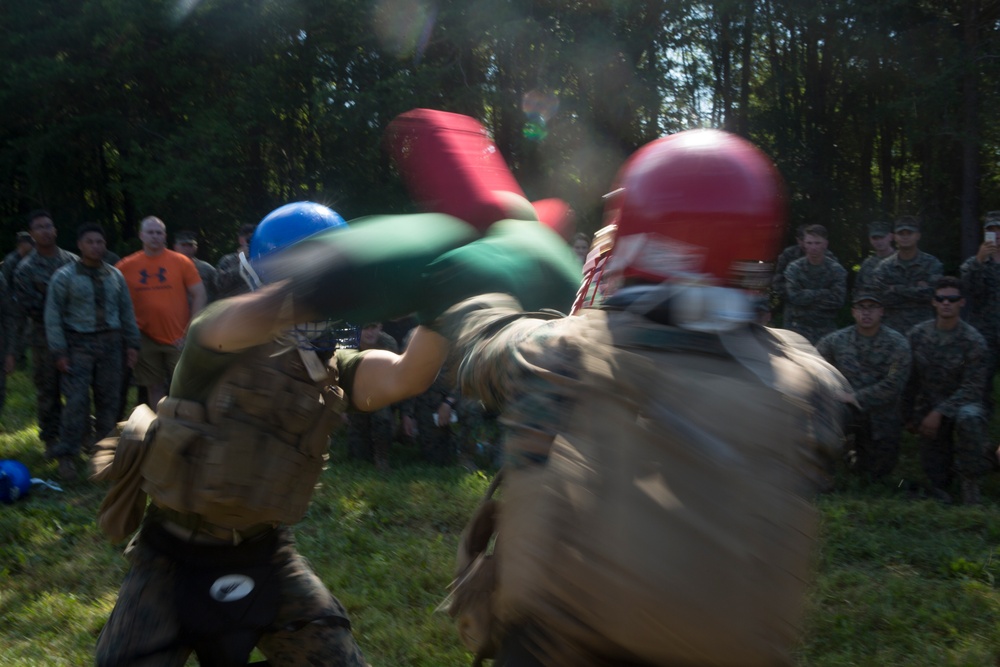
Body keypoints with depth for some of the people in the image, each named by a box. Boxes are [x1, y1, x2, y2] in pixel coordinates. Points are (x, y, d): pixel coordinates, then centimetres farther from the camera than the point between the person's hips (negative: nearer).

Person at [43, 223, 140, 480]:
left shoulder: (115, 275, 9)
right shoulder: (64, 276, -3)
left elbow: (126, 311, 14)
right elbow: (53, 315, -4)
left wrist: (132, 343, 8)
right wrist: (59, 351, -9)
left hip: (111, 343, 4)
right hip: (79, 344, -4)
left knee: (108, 399, 5)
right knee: (77, 400, -11)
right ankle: (67, 456, -4)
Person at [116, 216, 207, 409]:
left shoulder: (181, 262, -1)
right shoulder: (126, 266, 2)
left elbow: (200, 295, -1)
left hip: (178, 340, -1)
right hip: (146, 340, 2)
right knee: (155, 388, 8)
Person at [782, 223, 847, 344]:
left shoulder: (836, 270, 0)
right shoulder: (794, 268, -1)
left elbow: (838, 300, -11)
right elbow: (794, 296, -13)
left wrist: (807, 297, -10)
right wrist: (824, 293, -11)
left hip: (826, 329, 1)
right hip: (798, 328, 0)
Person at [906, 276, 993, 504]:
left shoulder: (973, 341, -12)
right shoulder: (916, 335, -2)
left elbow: (972, 387, -15)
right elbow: (908, 380, 6)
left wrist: (939, 413, -22)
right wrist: (914, 415, 5)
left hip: (962, 403, -3)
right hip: (929, 411, 3)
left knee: (968, 417, -40)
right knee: (937, 477, 0)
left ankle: (969, 479, -20)